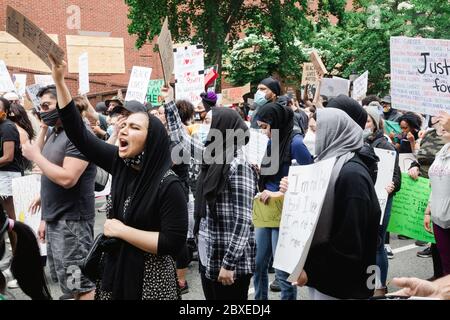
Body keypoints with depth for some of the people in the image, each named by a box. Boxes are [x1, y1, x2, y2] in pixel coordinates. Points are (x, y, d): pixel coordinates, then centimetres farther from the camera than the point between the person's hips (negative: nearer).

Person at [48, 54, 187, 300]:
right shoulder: (120, 163, -3)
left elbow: (173, 243, -23)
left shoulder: (168, 185, -20)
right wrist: (59, 80, -8)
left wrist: (121, 230, -20)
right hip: (115, 271, 6)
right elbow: (79, 134, -2)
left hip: (150, 281, -6)